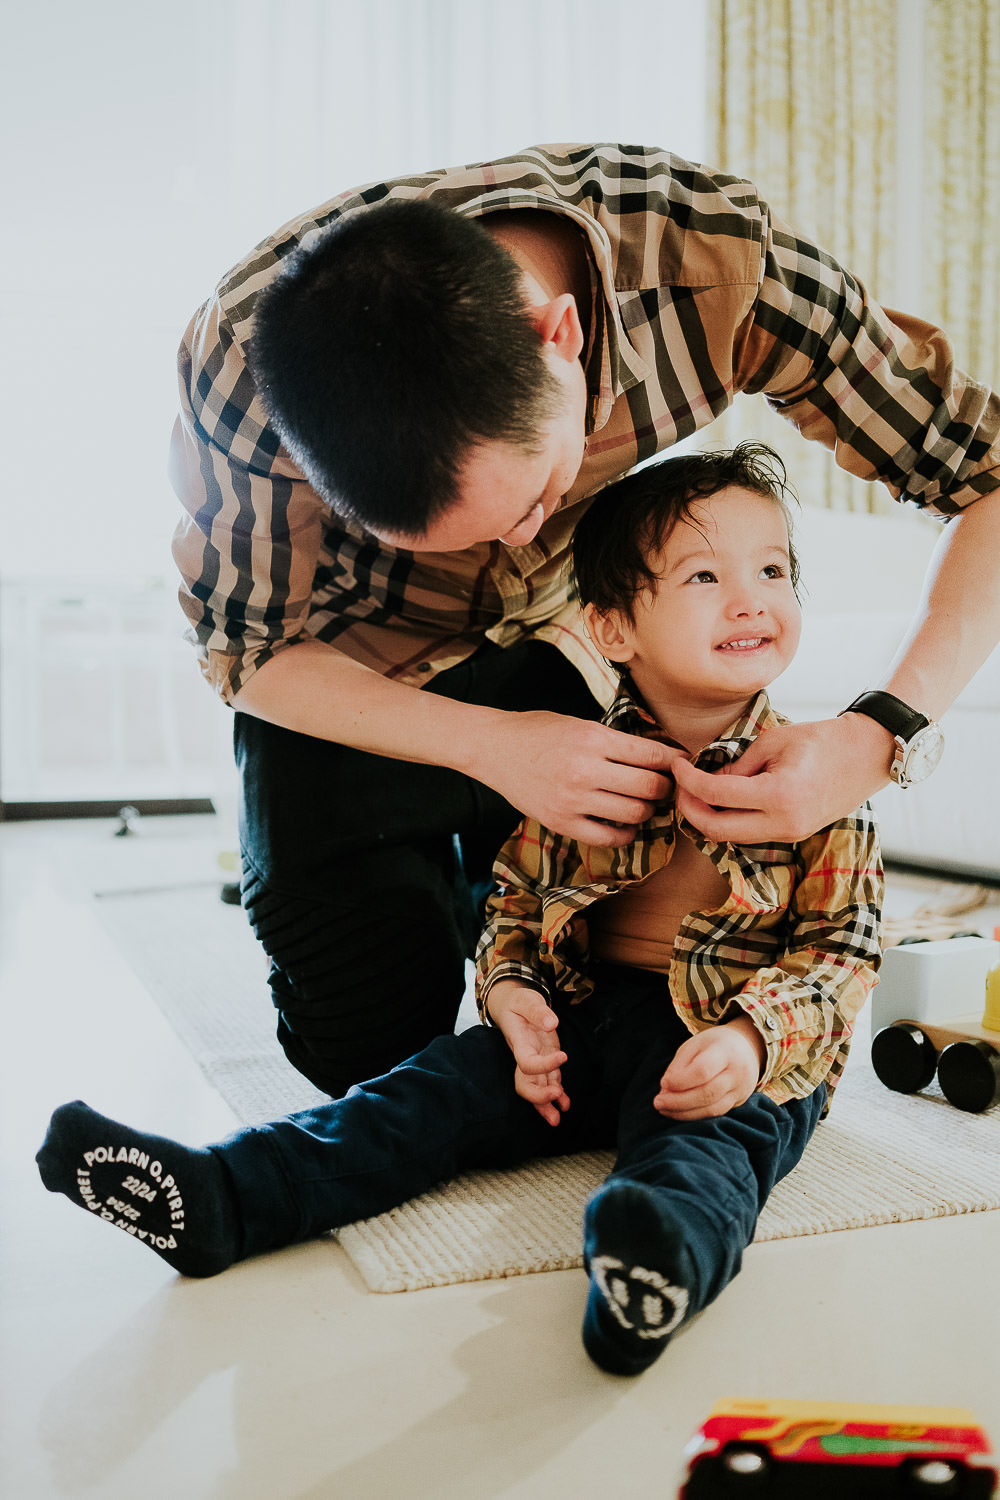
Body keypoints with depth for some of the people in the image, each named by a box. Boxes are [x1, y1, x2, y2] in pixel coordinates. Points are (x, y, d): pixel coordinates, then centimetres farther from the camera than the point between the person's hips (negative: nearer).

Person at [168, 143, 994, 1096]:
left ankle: (463, 886, 30)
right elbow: (246, 648, -19)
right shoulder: (240, 360, -34)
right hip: (348, 669, -1)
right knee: (374, 1046, -1)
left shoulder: (722, 258, -32)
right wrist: (487, 746, -33)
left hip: (557, 638, 2)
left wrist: (879, 733, -40)